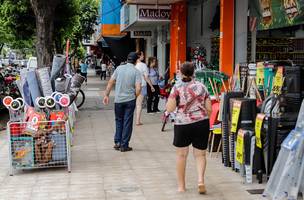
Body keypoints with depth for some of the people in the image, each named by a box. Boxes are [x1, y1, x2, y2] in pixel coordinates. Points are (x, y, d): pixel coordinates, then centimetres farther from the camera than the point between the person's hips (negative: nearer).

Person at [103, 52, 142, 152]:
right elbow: (138, 88, -14)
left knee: (119, 120, 18)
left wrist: (106, 95, 6)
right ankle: (124, 145, 8)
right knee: (127, 122, 6)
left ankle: (117, 142, 13)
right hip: (130, 100, -2)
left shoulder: (119, 68, 2)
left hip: (118, 100, 2)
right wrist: (135, 96, 4)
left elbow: (111, 82, 0)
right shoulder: (136, 72, -6)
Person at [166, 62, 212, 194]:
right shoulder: (202, 87, 6)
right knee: (200, 154, 10)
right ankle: (201, 179, -10)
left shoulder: (177, 88, -3)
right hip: (202, 123, 2)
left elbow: (170, 109, -8)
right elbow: (209, 109, 6)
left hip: (182, 124, -2)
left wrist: (169, 101, 12)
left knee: (181, 155, 10)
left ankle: (181, 185, 16)